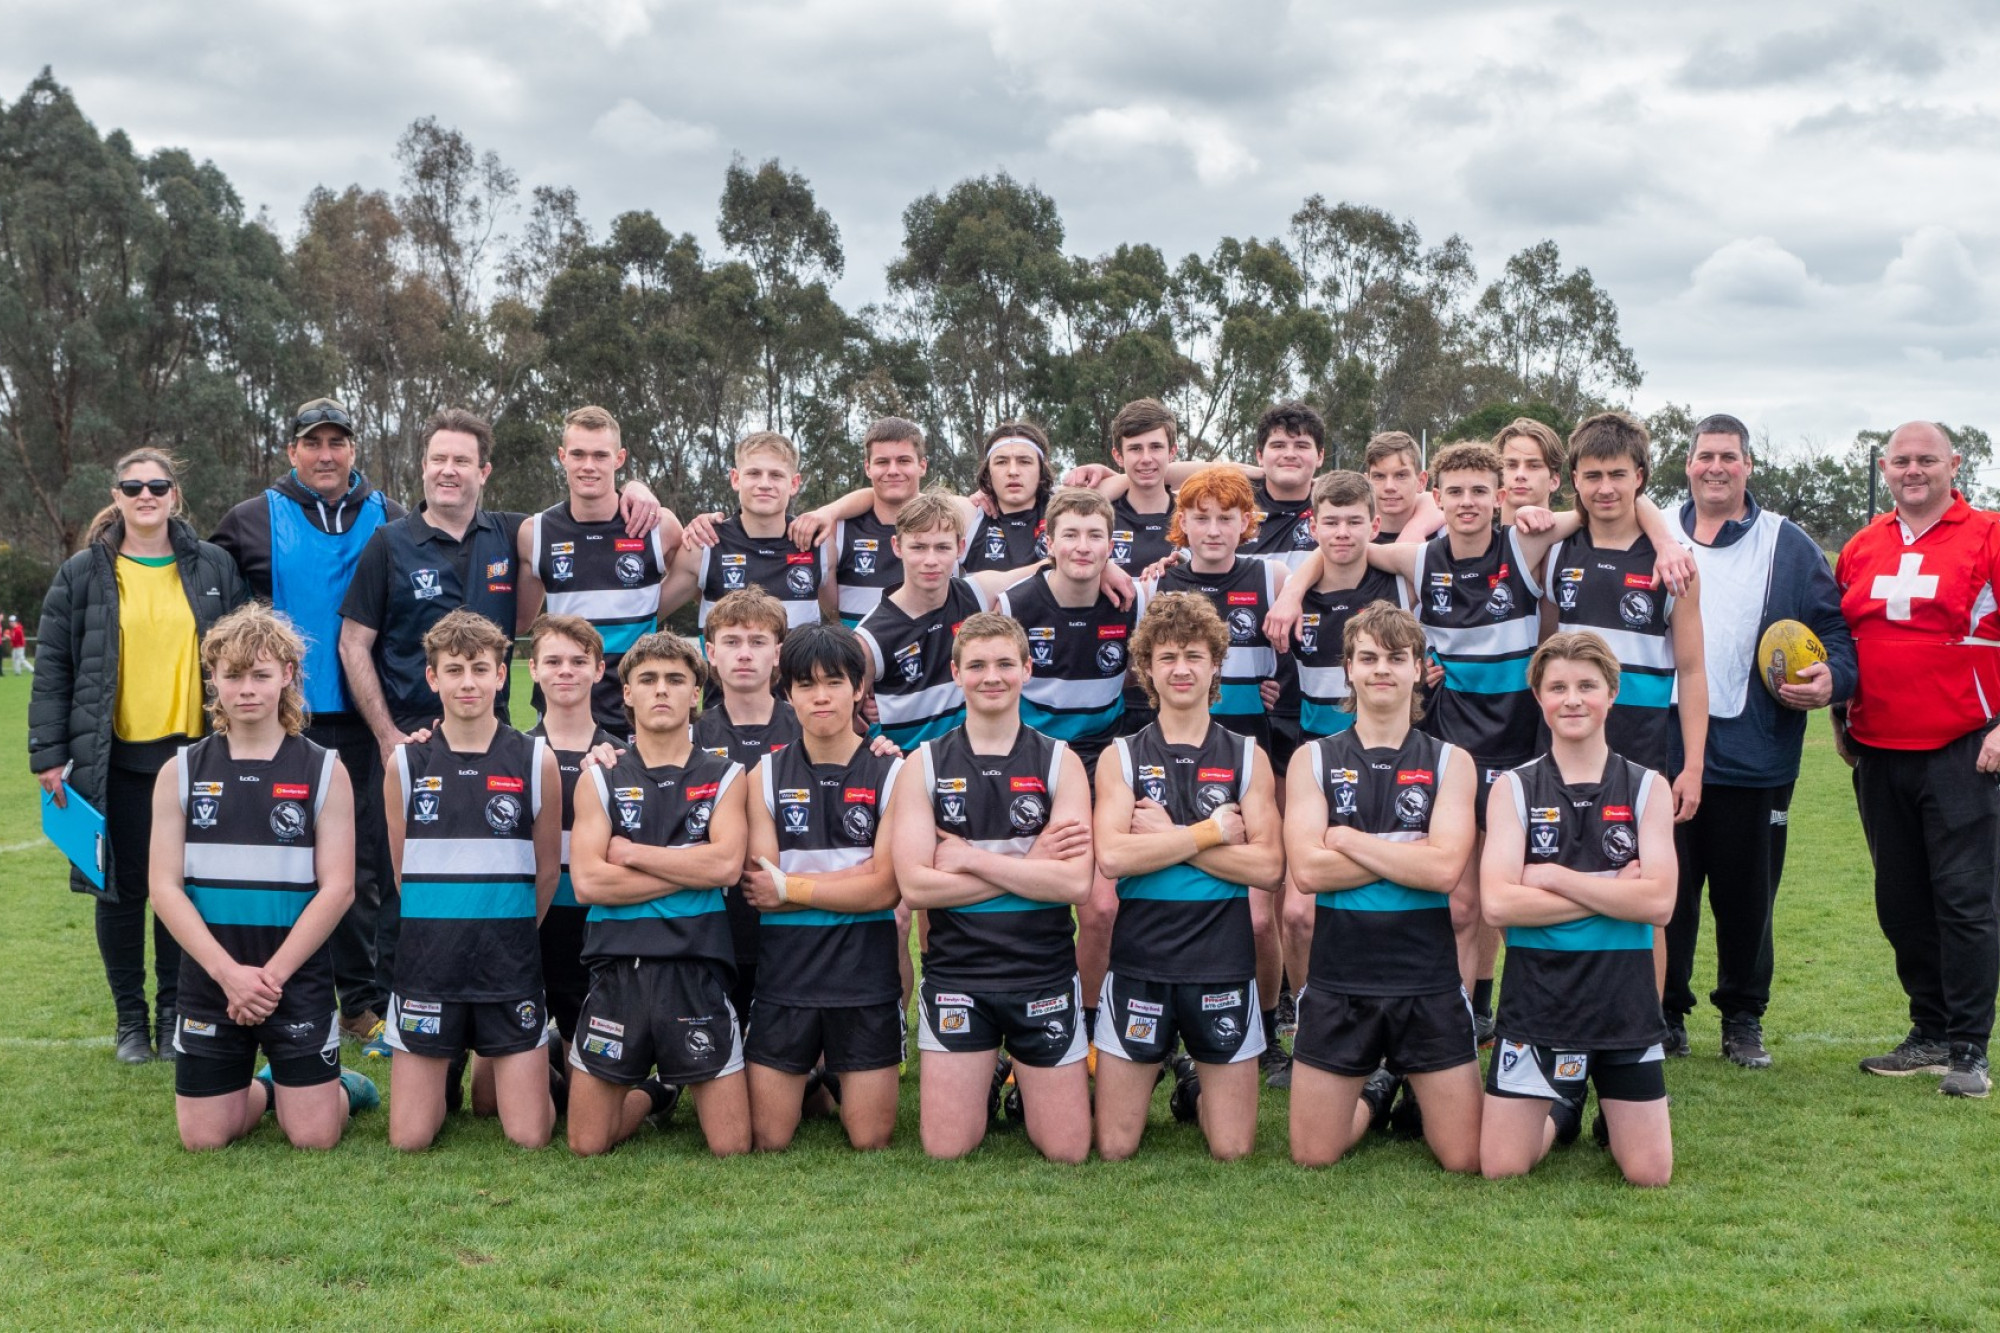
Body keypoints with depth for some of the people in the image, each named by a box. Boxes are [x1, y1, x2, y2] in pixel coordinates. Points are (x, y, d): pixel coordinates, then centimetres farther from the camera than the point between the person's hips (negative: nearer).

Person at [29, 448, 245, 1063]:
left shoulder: (213, 568, 6)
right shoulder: (84, 574, 3)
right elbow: (53, 669, 3)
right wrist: (49, 755, -2)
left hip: (193, 753, 1)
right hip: (115, 760, -1)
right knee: (122, 888, 6)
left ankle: (174, 1013, 19)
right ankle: (130, 1018, 19)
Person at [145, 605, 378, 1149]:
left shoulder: (324, 771, -2)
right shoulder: (182, 772, 2)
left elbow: (337, 887, -6)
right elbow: (165, 886, -3)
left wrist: (272, 975, -13)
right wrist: (229, 972, -14)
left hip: (298, 978, -2)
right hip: (208, 978, 2)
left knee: (314, 1137, -5)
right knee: (203, 1139, 2)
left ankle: (338, 1088, 29)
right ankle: (265, 1088, 32)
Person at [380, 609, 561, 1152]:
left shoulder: (535, 761, -1)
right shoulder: (406, 763, 1)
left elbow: (547, 870, 8)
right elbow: (402, 869, 10)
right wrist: (443, 935, 10)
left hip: (511, 967, -1)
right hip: (427, 964, 1)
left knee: (529, 1137, -3)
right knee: (409, 1139, 1)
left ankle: (518, 1071, 29)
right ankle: (450, 1070, 30)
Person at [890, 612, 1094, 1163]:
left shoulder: (1059, 762, 0)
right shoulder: (924, 764, 0)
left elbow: (1076, 883, -12)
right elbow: (916, 885, -10)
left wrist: (973, 858, -14)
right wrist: (1028, 865, -13)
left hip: (1044, 973, 0)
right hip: (955, 972, 0)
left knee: (1068, 1152, 3)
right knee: (945, 1150, -1)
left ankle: (1024, 1088, 33)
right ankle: (985, 1090, 30)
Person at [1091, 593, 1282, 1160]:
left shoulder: (1247, 757, 4)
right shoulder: (1121, 756, 2)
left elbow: (1268, 867, -8)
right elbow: (1112, 856, -14)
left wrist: (1169, 836, -12)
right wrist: (1210, 832, -12)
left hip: (1224, 965, 1)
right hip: (1139, 961, 0)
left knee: (1232, 1150, 4)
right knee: (1115, 1149, 3)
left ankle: (1193, 1086, 33)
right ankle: (1154, 1076, 33)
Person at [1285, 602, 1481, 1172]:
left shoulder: (1449, 762, 2)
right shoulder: (1313, 759, 3)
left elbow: (1445, 869, -14)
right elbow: (1306, 870, -11)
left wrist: (1346, 838, -11)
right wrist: (1408, 851, -11)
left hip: (1428, 984, 0)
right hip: (1338, 981, 1)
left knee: (1466, 1159, 0)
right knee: (1313, 1157, 5)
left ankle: (1410, 1092, 33)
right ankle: (1374, 1093, 35)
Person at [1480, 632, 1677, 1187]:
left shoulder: (1647, 788, 1)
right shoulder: (1513, 789, -1)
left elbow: (1658, 902, -12)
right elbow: (1497, 903, -14)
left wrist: (1552, 877, -13)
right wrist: (1611, 891, -14)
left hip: (1624, 1000, 0)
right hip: (1536, 1000, 0)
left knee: (1650, 1174, 0)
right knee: (1500, 1169, -1)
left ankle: (1611, 1119, 33)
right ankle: (1560, 1114, 30)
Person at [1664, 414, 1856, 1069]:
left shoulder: (1788, 546, 7)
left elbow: (1833, 628, 7)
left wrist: (1831, 677, -12)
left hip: (1752, 760, -1)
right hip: (1663, 751, 1)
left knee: (1747, 895, 7)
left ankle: (1743, 1019, 21)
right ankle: (1664, 1012, 18)